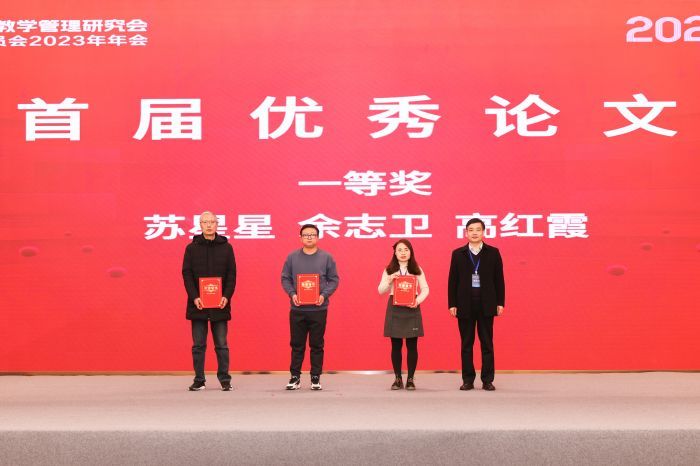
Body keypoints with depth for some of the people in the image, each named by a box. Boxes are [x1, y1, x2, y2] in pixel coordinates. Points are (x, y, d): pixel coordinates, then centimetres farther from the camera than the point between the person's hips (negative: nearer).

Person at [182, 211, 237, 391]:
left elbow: (231, 275, 3)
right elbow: (187, 274, 1)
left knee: (221, 345, 3)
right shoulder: (192, 248, 4)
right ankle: (199, 379, 11)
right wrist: (194, 297, -11)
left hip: (220, 304, 0)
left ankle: (224, 379, 9)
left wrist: (226, 296, -10)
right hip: (198, 304, 0)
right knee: (198, 345, 4)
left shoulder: (226, 247, 5)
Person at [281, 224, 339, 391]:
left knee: (317, 345, 5)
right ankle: (295, 377, 12)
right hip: (297, 309, 1)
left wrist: (324, 295, -11)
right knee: (297, 345, 5)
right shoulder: (292, 257, 5)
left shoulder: (326, 257, 3)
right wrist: (292, 294, -10)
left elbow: (334, 279, 4)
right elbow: (285, 278, 7)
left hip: (319, 309, -1)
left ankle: (316, 377, 13)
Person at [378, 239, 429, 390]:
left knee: (412, 345, 0)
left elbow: (425, 289, 5)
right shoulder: (389, 270, 6)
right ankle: (397, 378, 11)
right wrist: (389, 280, -15)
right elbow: (380, 290, 3)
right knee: (396, 345, 2)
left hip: (412, 309, 0)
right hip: (394, 309, 0)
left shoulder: (417, 270, 6)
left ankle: (410, 379, 8)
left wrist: (418, 300, -13)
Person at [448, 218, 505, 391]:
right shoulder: (458, 254, 5)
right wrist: (452, 304, -1)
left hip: (486, 303, 0)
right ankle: (468, 380, 10)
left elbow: (499, 279, 4)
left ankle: (487, 380, 8)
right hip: (465, 304, 1)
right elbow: (452, 280, 5)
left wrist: (500, 302, -1)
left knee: (487, 343, 2)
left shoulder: (493, 253, 4)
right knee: (466, 343, 5)